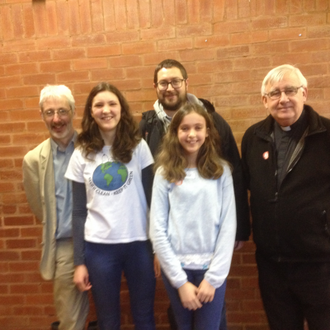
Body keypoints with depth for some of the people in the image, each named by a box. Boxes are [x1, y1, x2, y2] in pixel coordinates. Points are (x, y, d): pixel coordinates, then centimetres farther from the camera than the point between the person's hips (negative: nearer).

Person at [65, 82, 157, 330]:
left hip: (139, 244, 0)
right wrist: (79, 261, 2)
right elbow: (79, 212, 3)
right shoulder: (81, 155, 1)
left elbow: (152, 198, 0)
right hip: (99, 247, 1)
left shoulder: (138, 147, -2)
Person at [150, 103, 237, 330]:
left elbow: (228, 226, -4)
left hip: (212, 269, 0)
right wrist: (180, 281, -8)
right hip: (176, 268, 1)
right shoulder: (165, 173, -3)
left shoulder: (221, 171, -2)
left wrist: (213, 277, -8)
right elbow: (157, 230, -6)